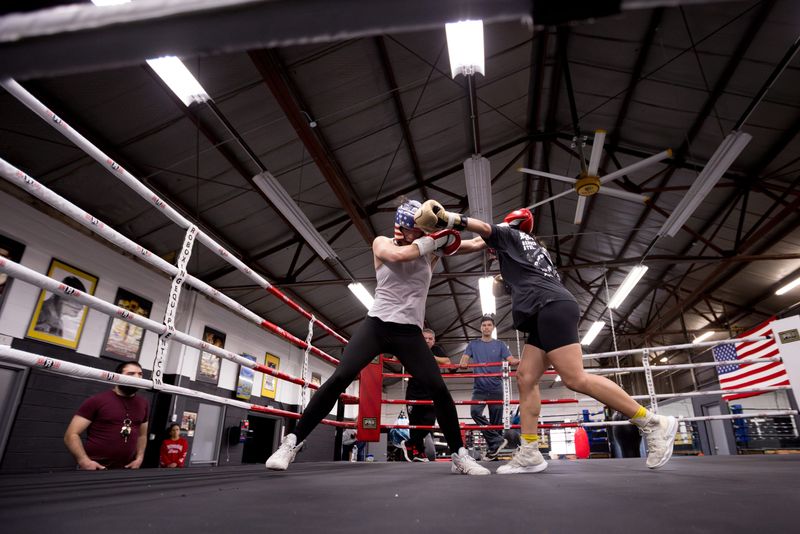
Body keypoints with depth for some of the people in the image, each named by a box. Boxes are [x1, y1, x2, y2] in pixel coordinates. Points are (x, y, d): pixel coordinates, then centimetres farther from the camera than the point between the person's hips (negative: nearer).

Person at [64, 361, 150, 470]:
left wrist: (139, 458, 4)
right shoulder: (97, 401, -6)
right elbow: (71, 434, -7)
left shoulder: (143, 404, 6)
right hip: (95, 468, -4)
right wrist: (84, 461, -17)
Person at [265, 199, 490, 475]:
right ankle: (293, 441, 2)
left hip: (410, 333, 2)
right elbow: (397, 255, -18)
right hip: (376, 324, -2)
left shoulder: (429, 249, 10)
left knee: (439, 389, -5)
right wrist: (434, 240, -13)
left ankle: (459, 455, 13)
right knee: (339, 379, -12)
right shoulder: (381, 243, 1)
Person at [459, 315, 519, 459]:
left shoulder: (500, 345, 8)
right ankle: (497, 441, -14)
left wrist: (521, 361, -28)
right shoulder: (473, 344, 10)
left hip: (496, 388, 0)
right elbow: (465, 359, 0)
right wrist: (463, 364, -25)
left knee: (496, 421, 1)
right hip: (479, 388, 0)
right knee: (475, 412, -22)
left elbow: (511, 360, -4)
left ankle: (493, 447, 14)